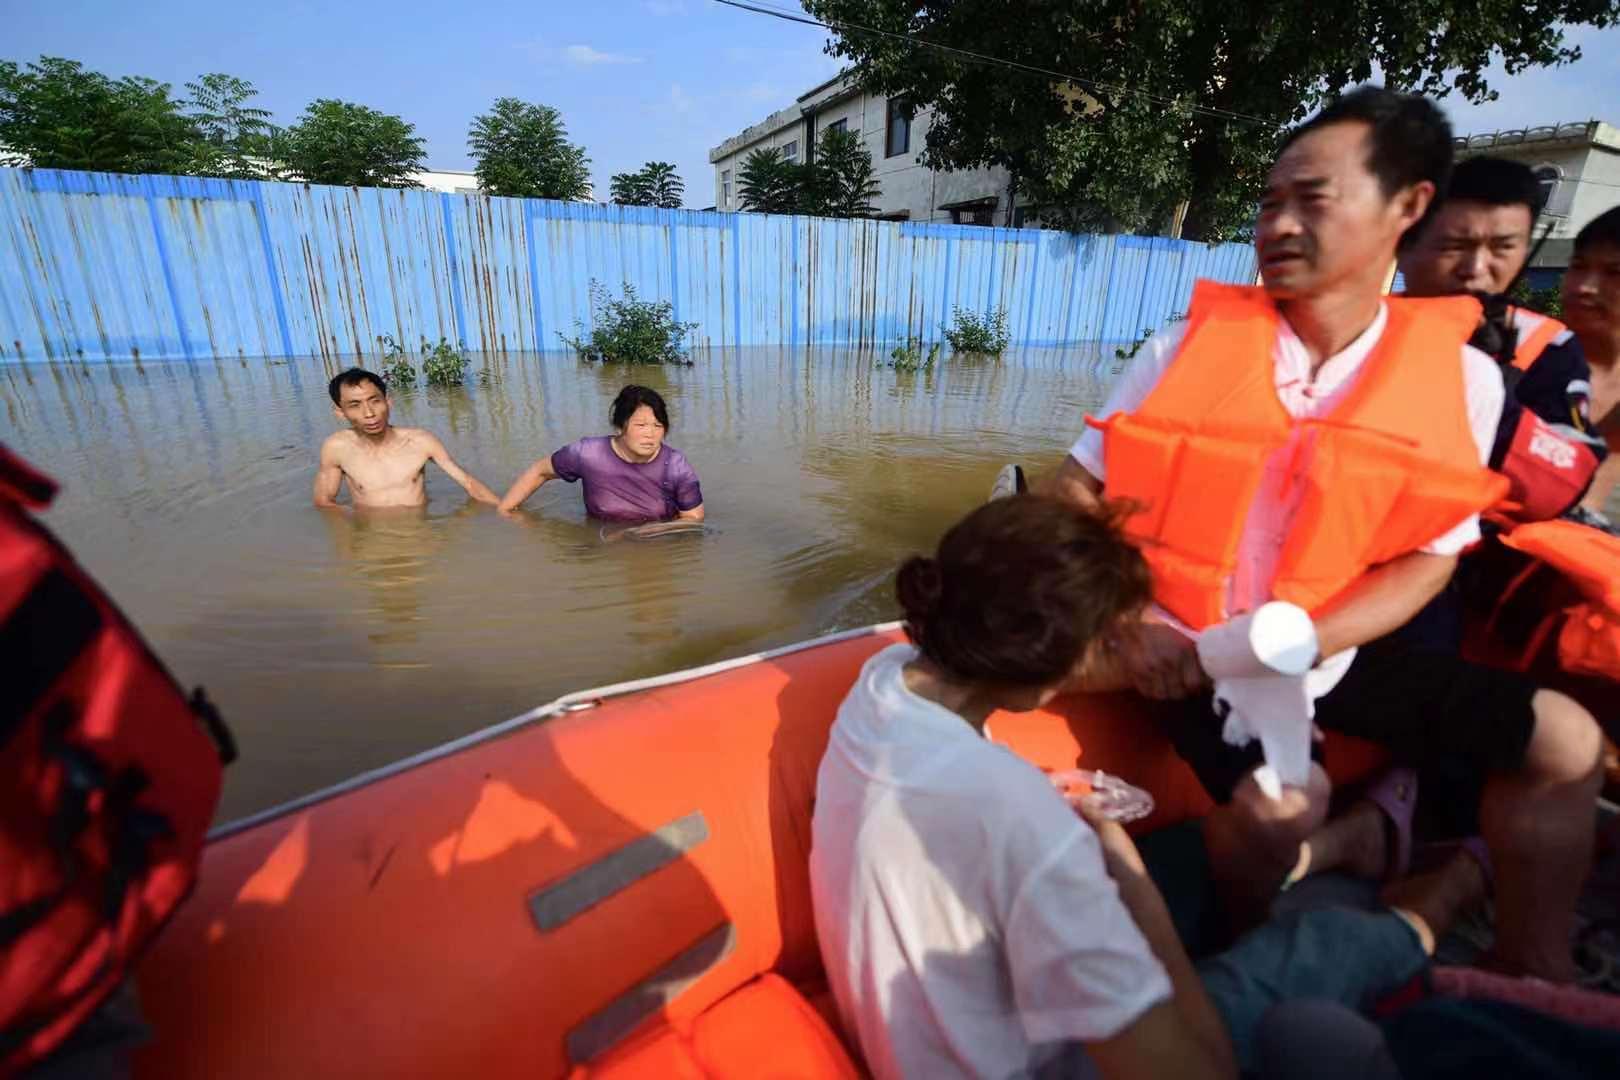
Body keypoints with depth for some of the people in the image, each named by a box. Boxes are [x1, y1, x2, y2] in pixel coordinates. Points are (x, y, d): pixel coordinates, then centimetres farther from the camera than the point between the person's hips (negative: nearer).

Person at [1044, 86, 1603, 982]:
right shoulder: (1187, 345, -8)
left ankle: (1531, 974, 28)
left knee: (1564, 742, 3)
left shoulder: (1462, 377, -4)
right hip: (1194, 651, -3)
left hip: (1334, 649, 4)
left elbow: (1428, 559, -3)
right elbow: (1074, 493, -7)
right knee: (1279, 805, -26)